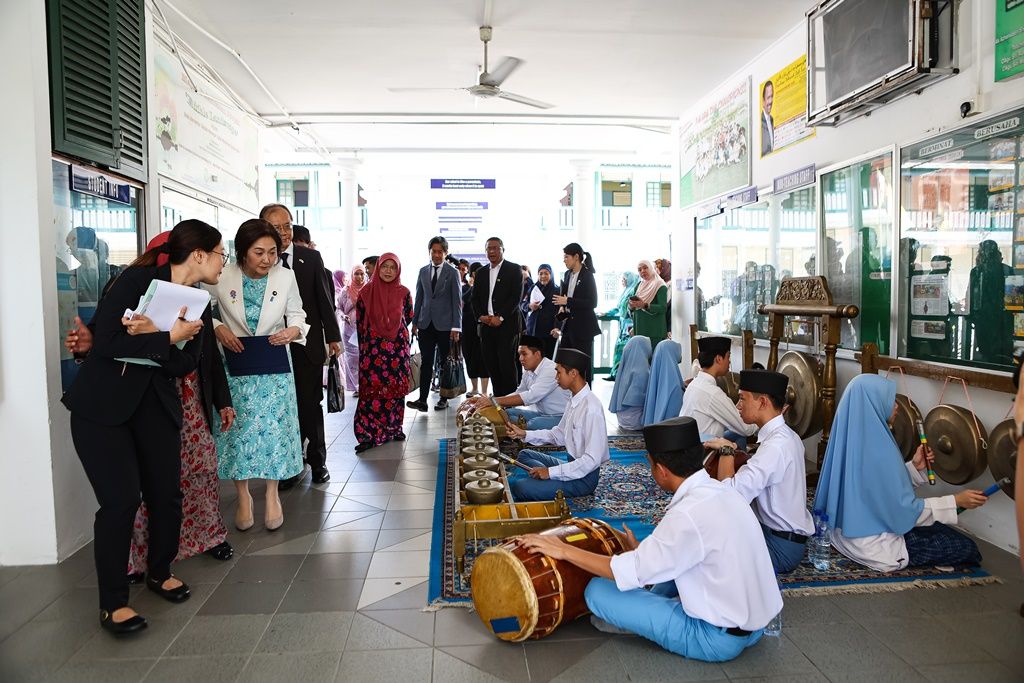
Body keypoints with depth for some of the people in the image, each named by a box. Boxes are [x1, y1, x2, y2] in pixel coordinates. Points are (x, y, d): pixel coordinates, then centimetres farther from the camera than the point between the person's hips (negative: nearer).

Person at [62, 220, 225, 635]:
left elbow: (185, 365, -4)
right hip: (102, 405, -5)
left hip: (157, 403, 6)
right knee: (121, 500, -8)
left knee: (167, 494, 6)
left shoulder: (198, 305, 5)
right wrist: (167, 338, -22)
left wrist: (151, 336, -20)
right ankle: (112, 602, 9)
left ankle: (160, 572, 32)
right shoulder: (138, 280, -13)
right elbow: (104, 341, -20)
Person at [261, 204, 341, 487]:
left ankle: (317, 461, 24)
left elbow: (324, 300, 4)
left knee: (311, 405, 9)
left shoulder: (311, 258, 1)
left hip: (307, 345, 0)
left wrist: (333, 336, 4)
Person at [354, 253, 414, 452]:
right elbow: (360, 321, 7)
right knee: (371, 390, -4)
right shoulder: (366, 292, -1)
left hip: (397, 348, 1)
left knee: (396, 389, 6)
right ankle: (368, 434, -1)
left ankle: (394, 427, 20)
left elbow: (409, 317, 17)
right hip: (372, 348, -1)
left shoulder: (403, 293, 1)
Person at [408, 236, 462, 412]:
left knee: (445, 362, 6)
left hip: (445, 325, -3)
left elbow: (457, 301, -3)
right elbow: (419, 298, 13)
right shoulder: (423, 271, 10)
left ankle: (444, 398, 16)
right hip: (426, 324, 3)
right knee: (426, 362, -1)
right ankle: (422, 400, -3)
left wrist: (456, 326, -9)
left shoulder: (452, 272, -1)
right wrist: (414, 321, 9)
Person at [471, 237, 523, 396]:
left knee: (507, 364, -9)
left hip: (507, 324, -5)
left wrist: (500, 317, -14)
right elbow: (475, 299, 16)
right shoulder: (481, 273, 18)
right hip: (486, 325, 5)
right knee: (490, 364, 4)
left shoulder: (514, 269, 1)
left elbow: (516, 297, -7)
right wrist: (481, 316, -2)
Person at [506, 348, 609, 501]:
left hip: (585, 477, -10)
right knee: (525, 454, 18)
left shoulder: (591, 408, -24)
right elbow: (559, 435, 15)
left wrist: (551, 472, -22)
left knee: (520, 487, -22)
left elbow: (592, 460, -26)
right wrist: (525, 434, 4)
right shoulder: (574, 400, 4)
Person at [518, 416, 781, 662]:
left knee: (597, 591, -10)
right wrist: (643, 554, 17)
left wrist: (564, 550, -12)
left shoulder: (690, 514, -27)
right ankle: (646, 609, 14)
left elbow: (627, 572, -20)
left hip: (719, 637, -8)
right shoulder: (720, 490, -1)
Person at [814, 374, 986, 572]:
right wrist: (956, 501, -12)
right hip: (873, 545, -8)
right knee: (965, 547, 4)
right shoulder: (877, 448, -25)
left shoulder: (852, 438, 1)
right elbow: (904, 510, -19)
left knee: (936, 529, 24)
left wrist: (914, 466, 4)